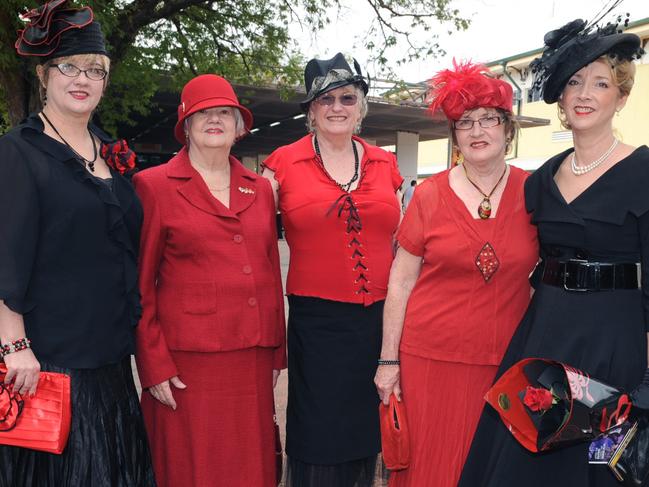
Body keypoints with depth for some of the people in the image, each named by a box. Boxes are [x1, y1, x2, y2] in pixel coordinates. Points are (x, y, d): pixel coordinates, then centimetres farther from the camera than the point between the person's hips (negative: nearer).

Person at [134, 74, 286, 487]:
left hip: (253, 357, 4)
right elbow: (139, 284, -3)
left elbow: (272, 273, 13)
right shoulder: (153, 185, -2)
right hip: (188, 360, -4)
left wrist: (277, 352, 11)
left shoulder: (261, 189, 11)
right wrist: (153, 365, -7)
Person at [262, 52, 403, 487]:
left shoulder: (385, 164, 7)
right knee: (319, 436, 8)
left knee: (367, 432, 16)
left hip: (380, 318, 3)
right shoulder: (283, 164, -2)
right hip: (316, 320, -3)